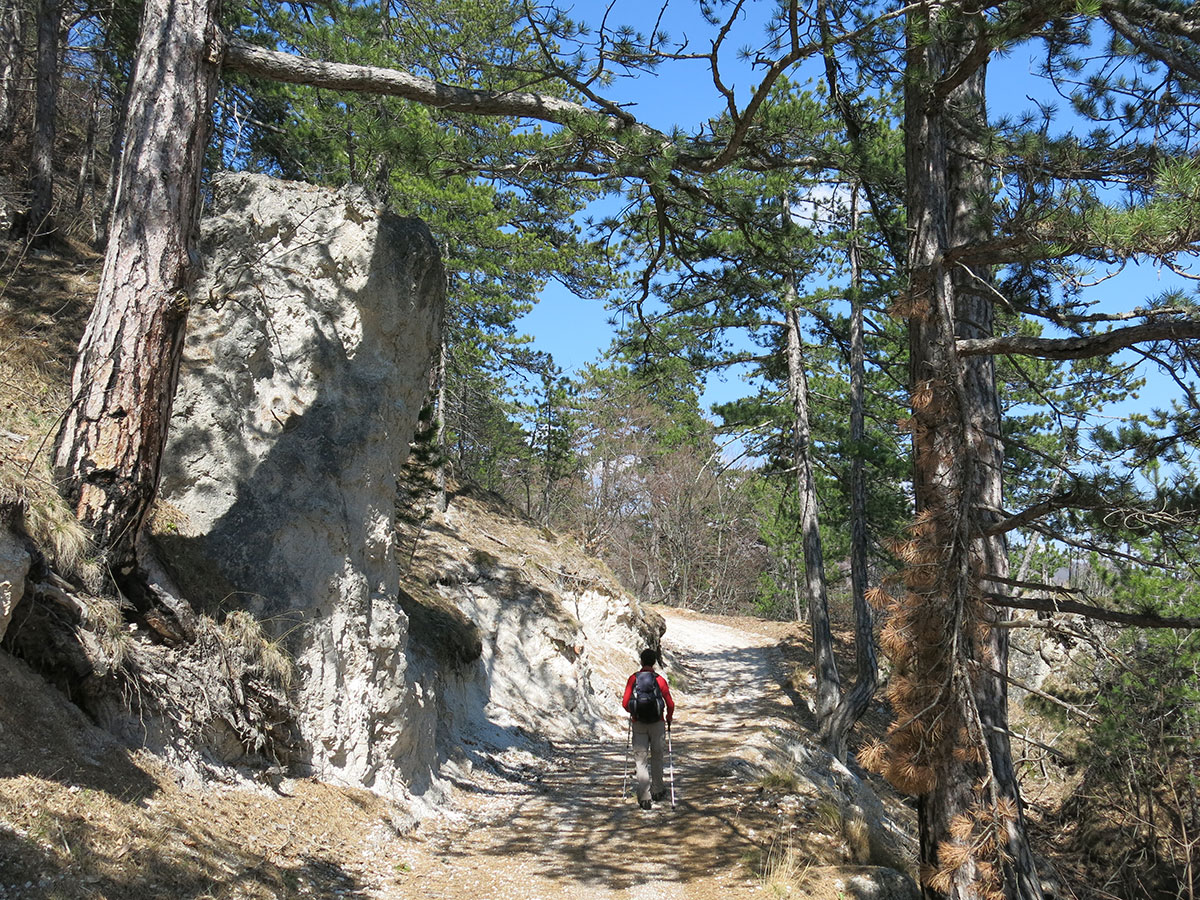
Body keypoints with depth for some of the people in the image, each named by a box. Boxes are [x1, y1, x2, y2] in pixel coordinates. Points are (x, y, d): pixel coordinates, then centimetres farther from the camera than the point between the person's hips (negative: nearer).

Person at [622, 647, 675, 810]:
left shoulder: (633, 679, -4)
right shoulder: (660, 680, -7)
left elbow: (625, 703, -4)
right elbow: (670, 704, -7)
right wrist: (669, 718, 13)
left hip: (638, 724, 0)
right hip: (657, 723, 0)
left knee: (640, 759, 4)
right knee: (656, 757, 17)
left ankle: (644, 797, -3)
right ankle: (657, 791, 29)